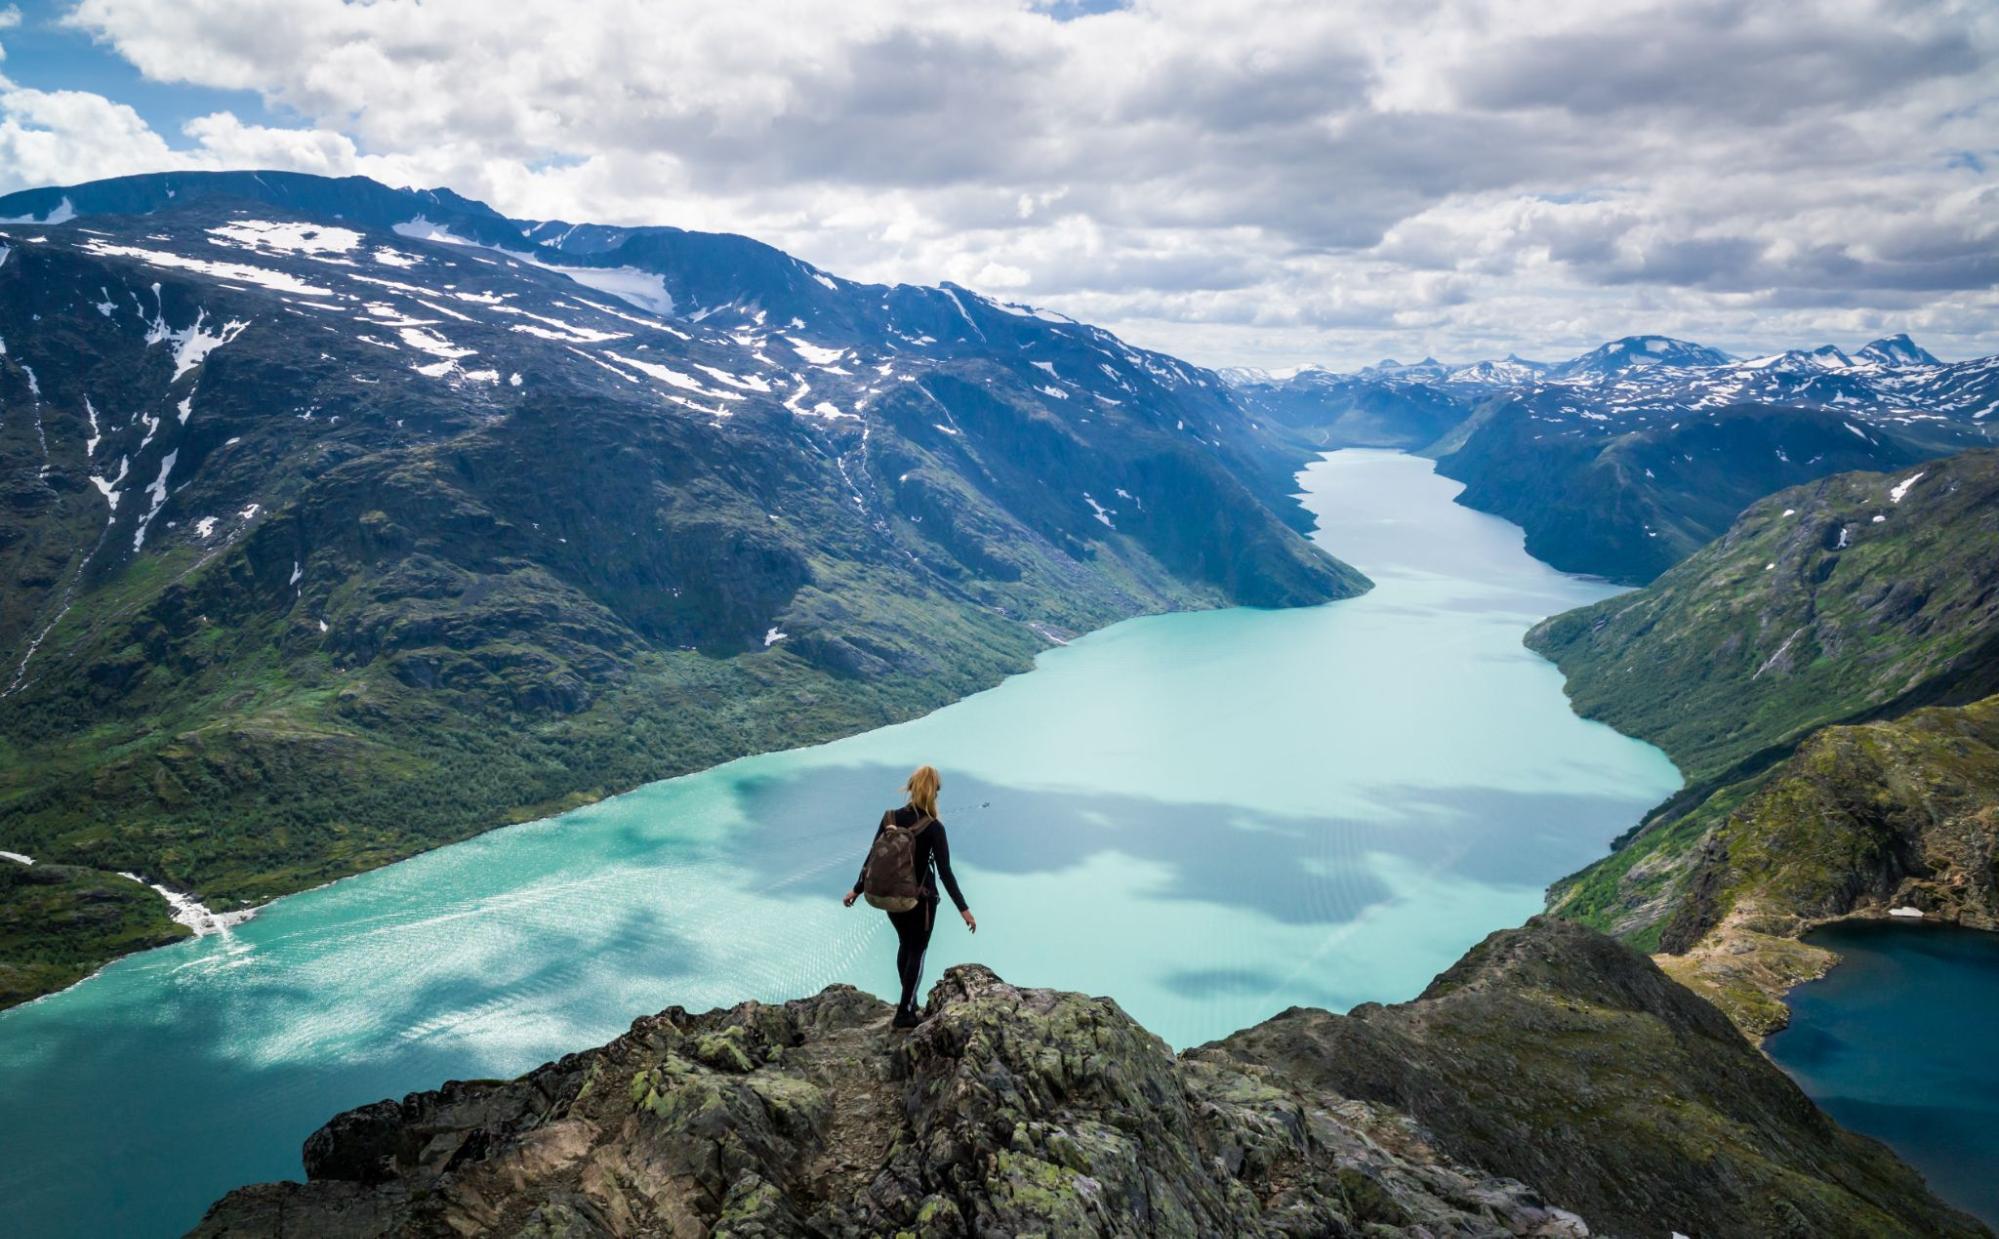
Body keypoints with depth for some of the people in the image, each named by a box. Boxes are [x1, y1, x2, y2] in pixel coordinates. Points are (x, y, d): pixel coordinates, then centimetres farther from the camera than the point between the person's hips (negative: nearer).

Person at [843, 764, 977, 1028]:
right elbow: (945, 871, -19)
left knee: (905, 944, 24)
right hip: (921, 899, -4)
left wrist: (857, 889, 11)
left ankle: (909, 1002, 34)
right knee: (917, 951, 9)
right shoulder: (933, 828, -18)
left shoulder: (890, 818, -6)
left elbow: (872, 857, -2)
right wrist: (963, 909, -15)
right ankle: (904, 1013, 5)